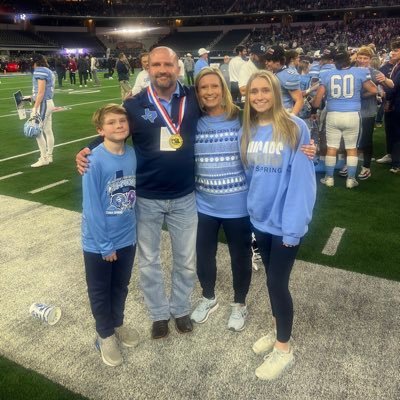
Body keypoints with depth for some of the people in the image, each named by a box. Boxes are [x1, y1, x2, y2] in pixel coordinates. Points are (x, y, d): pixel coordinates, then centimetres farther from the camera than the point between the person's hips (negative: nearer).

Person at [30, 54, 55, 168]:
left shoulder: (40, 71, -12)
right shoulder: (48, 71, 16)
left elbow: (41, 91, -19)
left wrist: (35, 108, -20)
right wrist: (32, 98, 27)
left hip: (43, 103, -10)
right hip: (48, 102, 10)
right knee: (48, 131, 12)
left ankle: (44, 158, -1)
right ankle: (49, 156, 19)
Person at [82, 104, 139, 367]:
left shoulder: (133, 154, -6)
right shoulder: (94, 161, -21)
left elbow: (134, 194, 3)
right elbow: (91, 207, -19)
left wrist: (134, 230, 2)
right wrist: (105, 245, -15)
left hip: (127, 238, 5)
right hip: (98, 242, -4)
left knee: (121, 286, 23)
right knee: (100, 291, 17)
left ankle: (118, 324, 47)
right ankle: (105, 335, 38)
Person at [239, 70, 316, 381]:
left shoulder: (296, 128, -14)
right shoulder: (247, 131, 4)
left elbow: (302, 180, -16)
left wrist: (294, 224, -19)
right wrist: (253, 208, 5)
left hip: (284, 220, -5)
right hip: (260, 218, 5)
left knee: (277, 281, 2)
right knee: (273, 278, 18)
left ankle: (284, 348, 23)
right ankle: (279, 330, 40)